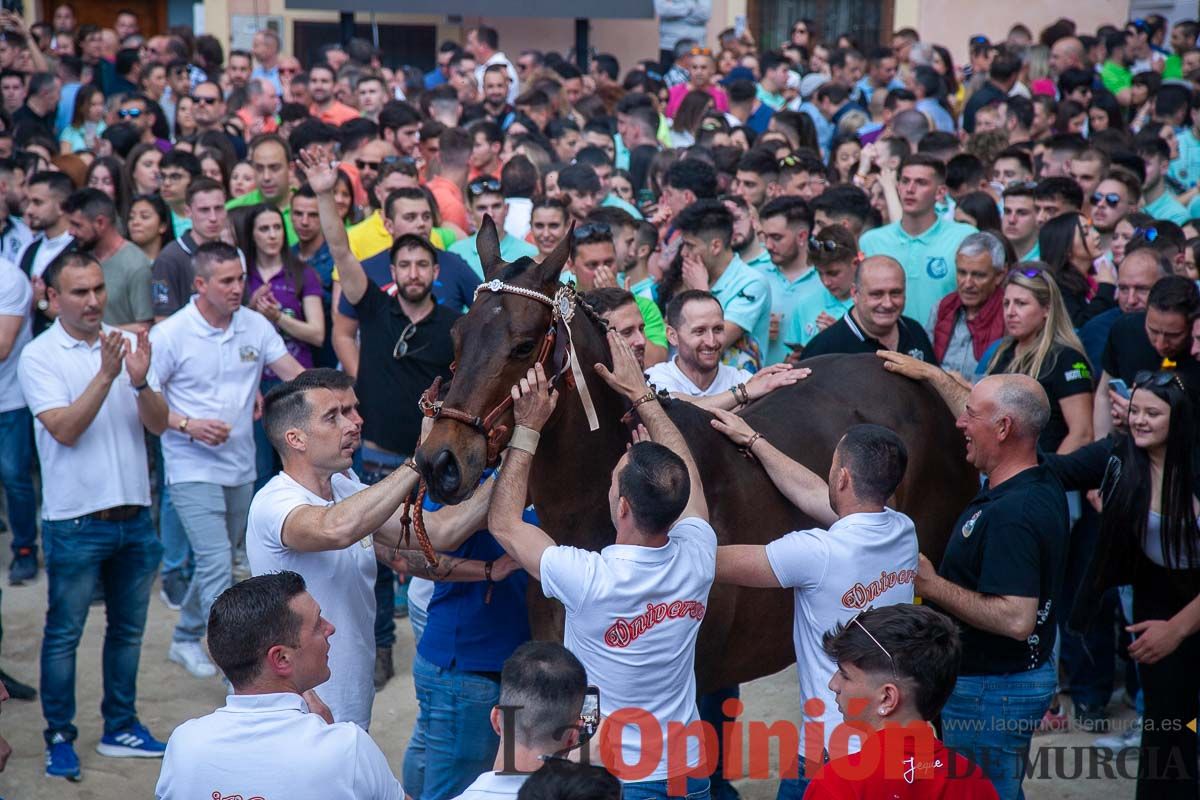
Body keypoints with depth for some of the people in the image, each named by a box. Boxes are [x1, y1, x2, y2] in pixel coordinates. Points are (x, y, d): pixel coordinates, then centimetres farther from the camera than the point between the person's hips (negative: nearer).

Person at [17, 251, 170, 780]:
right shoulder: (39, 356, -8)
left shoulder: (127, 344, 5)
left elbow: (159, 424, 0)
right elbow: (65, 429, -19)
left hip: (133, 513, 5)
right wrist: (106, 375, -27)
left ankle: (120, 728, 27)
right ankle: (59, 737, 14)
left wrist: (141, 382, -20)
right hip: (76, 520, -5)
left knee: (128, 628, 14)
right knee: (64, 633, 3)